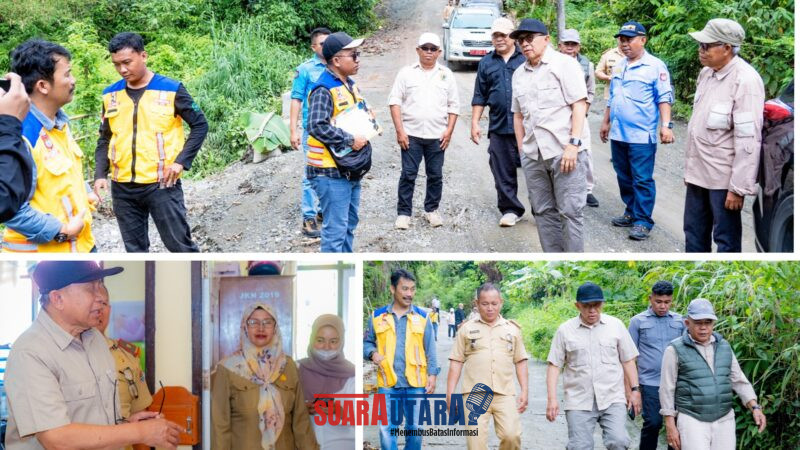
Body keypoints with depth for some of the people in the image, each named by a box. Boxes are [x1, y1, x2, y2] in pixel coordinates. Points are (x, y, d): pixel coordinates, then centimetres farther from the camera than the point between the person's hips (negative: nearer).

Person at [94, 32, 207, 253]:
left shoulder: (171, 89, -6)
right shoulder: (110, 95, 6)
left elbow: (200, 125, -1)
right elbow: (105, 139, 15)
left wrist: (181, 161, -11)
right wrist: (100, 174, 1)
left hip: (162, 184, -4)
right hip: (122, 188, 4)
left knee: (180, 245, 1)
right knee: (135, 250, 12)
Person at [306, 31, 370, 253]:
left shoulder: (350, 85, 13)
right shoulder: (324, 90, -17)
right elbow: (317, 126, -30)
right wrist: (350, 140, -24)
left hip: (351, 169, 10)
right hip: (331, 172, -10)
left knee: (349, 224, 20)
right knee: (335, 230, -8)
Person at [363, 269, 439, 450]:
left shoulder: (422, 316, 3)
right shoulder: (377, 316, 4)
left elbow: (430, 349, 5)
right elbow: (367, 342, 13)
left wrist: (432, 374, -3)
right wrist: (372, 353, -7)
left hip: (416, 383, 0)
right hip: (387, 383, 0)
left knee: (414, 427, 10)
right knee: (387, 428, 0)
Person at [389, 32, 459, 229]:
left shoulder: (446, 75, 9)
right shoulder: (407, 73, 4)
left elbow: (453, 106, 10)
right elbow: (395, 102, 0)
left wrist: (449, 131, -1)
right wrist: (400, 131, -8)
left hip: (437, 136, 2)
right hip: (411, 134, -2)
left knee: (435, 175, 8)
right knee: (408, 174, -1)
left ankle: (432, 209, 23)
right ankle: (403, 213, 7)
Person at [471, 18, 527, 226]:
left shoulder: (527, 58, 3)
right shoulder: (486, 63, 13)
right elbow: (479, 97, 15)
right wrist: (475, 123, 9)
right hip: (499, 128, 3)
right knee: (502, 172, 5)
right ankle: (510, 210, 15)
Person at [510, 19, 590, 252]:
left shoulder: (564, 64, -2)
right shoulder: (518, 74, 15)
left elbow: (579, 105, -8)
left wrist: (573, 144, -15)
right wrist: (521, 149, 14)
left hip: (565, 151, -6)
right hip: (533, 154, 6)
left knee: (569, 211, -4)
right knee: (544, 211, 9)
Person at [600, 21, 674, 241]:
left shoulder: (655, 66, -7)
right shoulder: (618, 67, 15)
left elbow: (664, 98, -11)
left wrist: (666, 125, -20)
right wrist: (606, 122, 24)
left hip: (641, 135, -7)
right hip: (618, 134, 7)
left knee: (642, 180, -4)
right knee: (624, 178, 14)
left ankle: (643, 221, 2)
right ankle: (631, 213, 27)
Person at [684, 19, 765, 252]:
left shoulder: (745, 80, -19)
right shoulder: (706, 73, 7)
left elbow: (748, 139, -21)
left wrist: (739, 188, -21)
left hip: (723, 178, -8)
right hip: (698, 172, 8)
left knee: (726, 239, 2)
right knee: (694, 233, 17)